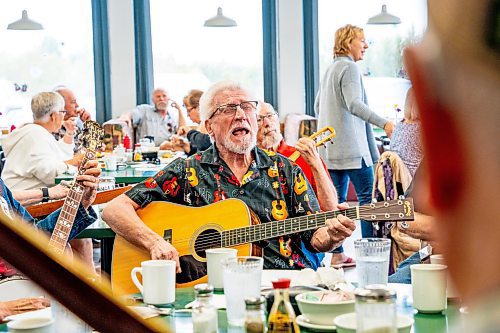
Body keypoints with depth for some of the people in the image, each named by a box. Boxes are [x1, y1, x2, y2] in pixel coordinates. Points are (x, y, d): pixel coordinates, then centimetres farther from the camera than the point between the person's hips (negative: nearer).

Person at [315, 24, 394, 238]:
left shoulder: (330, 69, 19)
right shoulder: (349, 68, -9)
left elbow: (318, 106, 26)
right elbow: (354, 104, -24)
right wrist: (383, 123, -30)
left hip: (330, 148, 9)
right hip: (351, 147, -9)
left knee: (336, 200, 8)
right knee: (368, 195, -6)